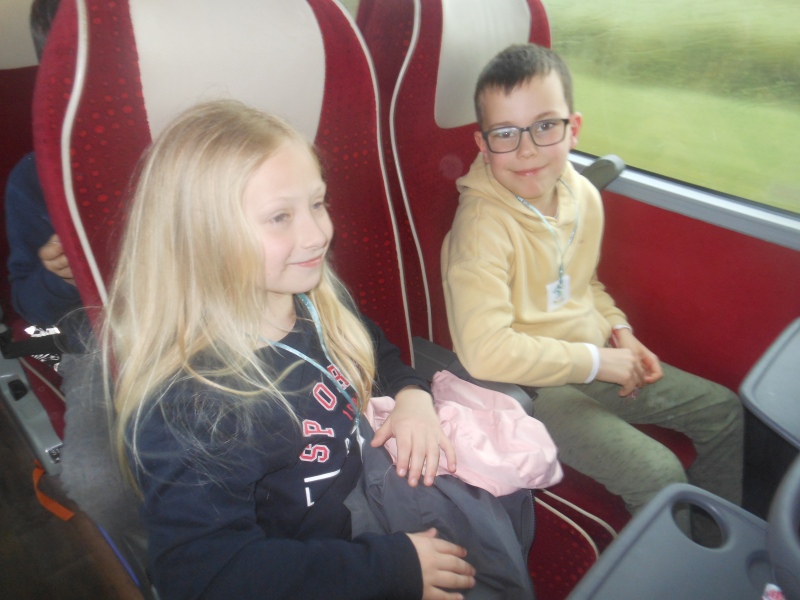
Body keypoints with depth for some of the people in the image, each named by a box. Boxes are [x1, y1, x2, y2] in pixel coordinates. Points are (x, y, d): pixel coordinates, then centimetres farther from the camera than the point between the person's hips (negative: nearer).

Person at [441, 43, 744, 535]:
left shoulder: (584, 195, -1)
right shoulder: (483, 222, -25)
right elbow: (484, 350, -32)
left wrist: (620, 331, 0)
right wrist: (595, 360, -23)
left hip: (595, 361, 8)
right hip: (526, 385, -8)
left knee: (724, 411, 13)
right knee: (656, 472, -20)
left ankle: (716, 543, 35)